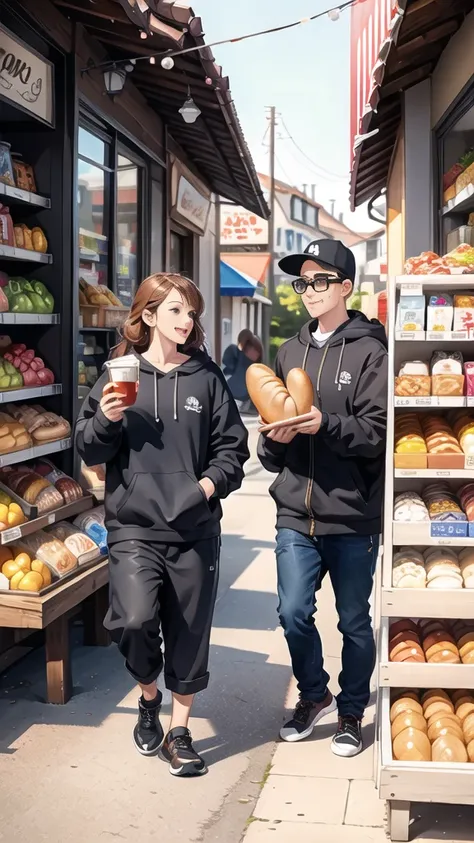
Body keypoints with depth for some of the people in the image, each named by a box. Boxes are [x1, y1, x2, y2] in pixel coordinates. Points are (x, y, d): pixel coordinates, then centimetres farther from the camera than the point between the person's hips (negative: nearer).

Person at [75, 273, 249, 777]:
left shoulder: (206, 377, 5)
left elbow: (232, 447, 7)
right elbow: (90, 450, 4)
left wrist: (212, 482, -10)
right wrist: (106, 421, -15)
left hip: (195, 528, 2)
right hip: (133, 526, -1)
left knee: (189, 632, 7)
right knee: (133, 620, -18)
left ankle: (179, 731, 27)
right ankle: (148, 696, 14)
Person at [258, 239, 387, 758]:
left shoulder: (369, 351, -6)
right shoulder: (291, 352, 11)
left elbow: (378, 430, -13)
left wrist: (326, 425, -26)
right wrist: (276, 438, -6)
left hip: (352, 516, -4)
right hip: (296, 512, 4)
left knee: (354, 621, 10)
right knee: (294, 613, 5)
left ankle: (351, 712, 30)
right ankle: (314, 695, 31)